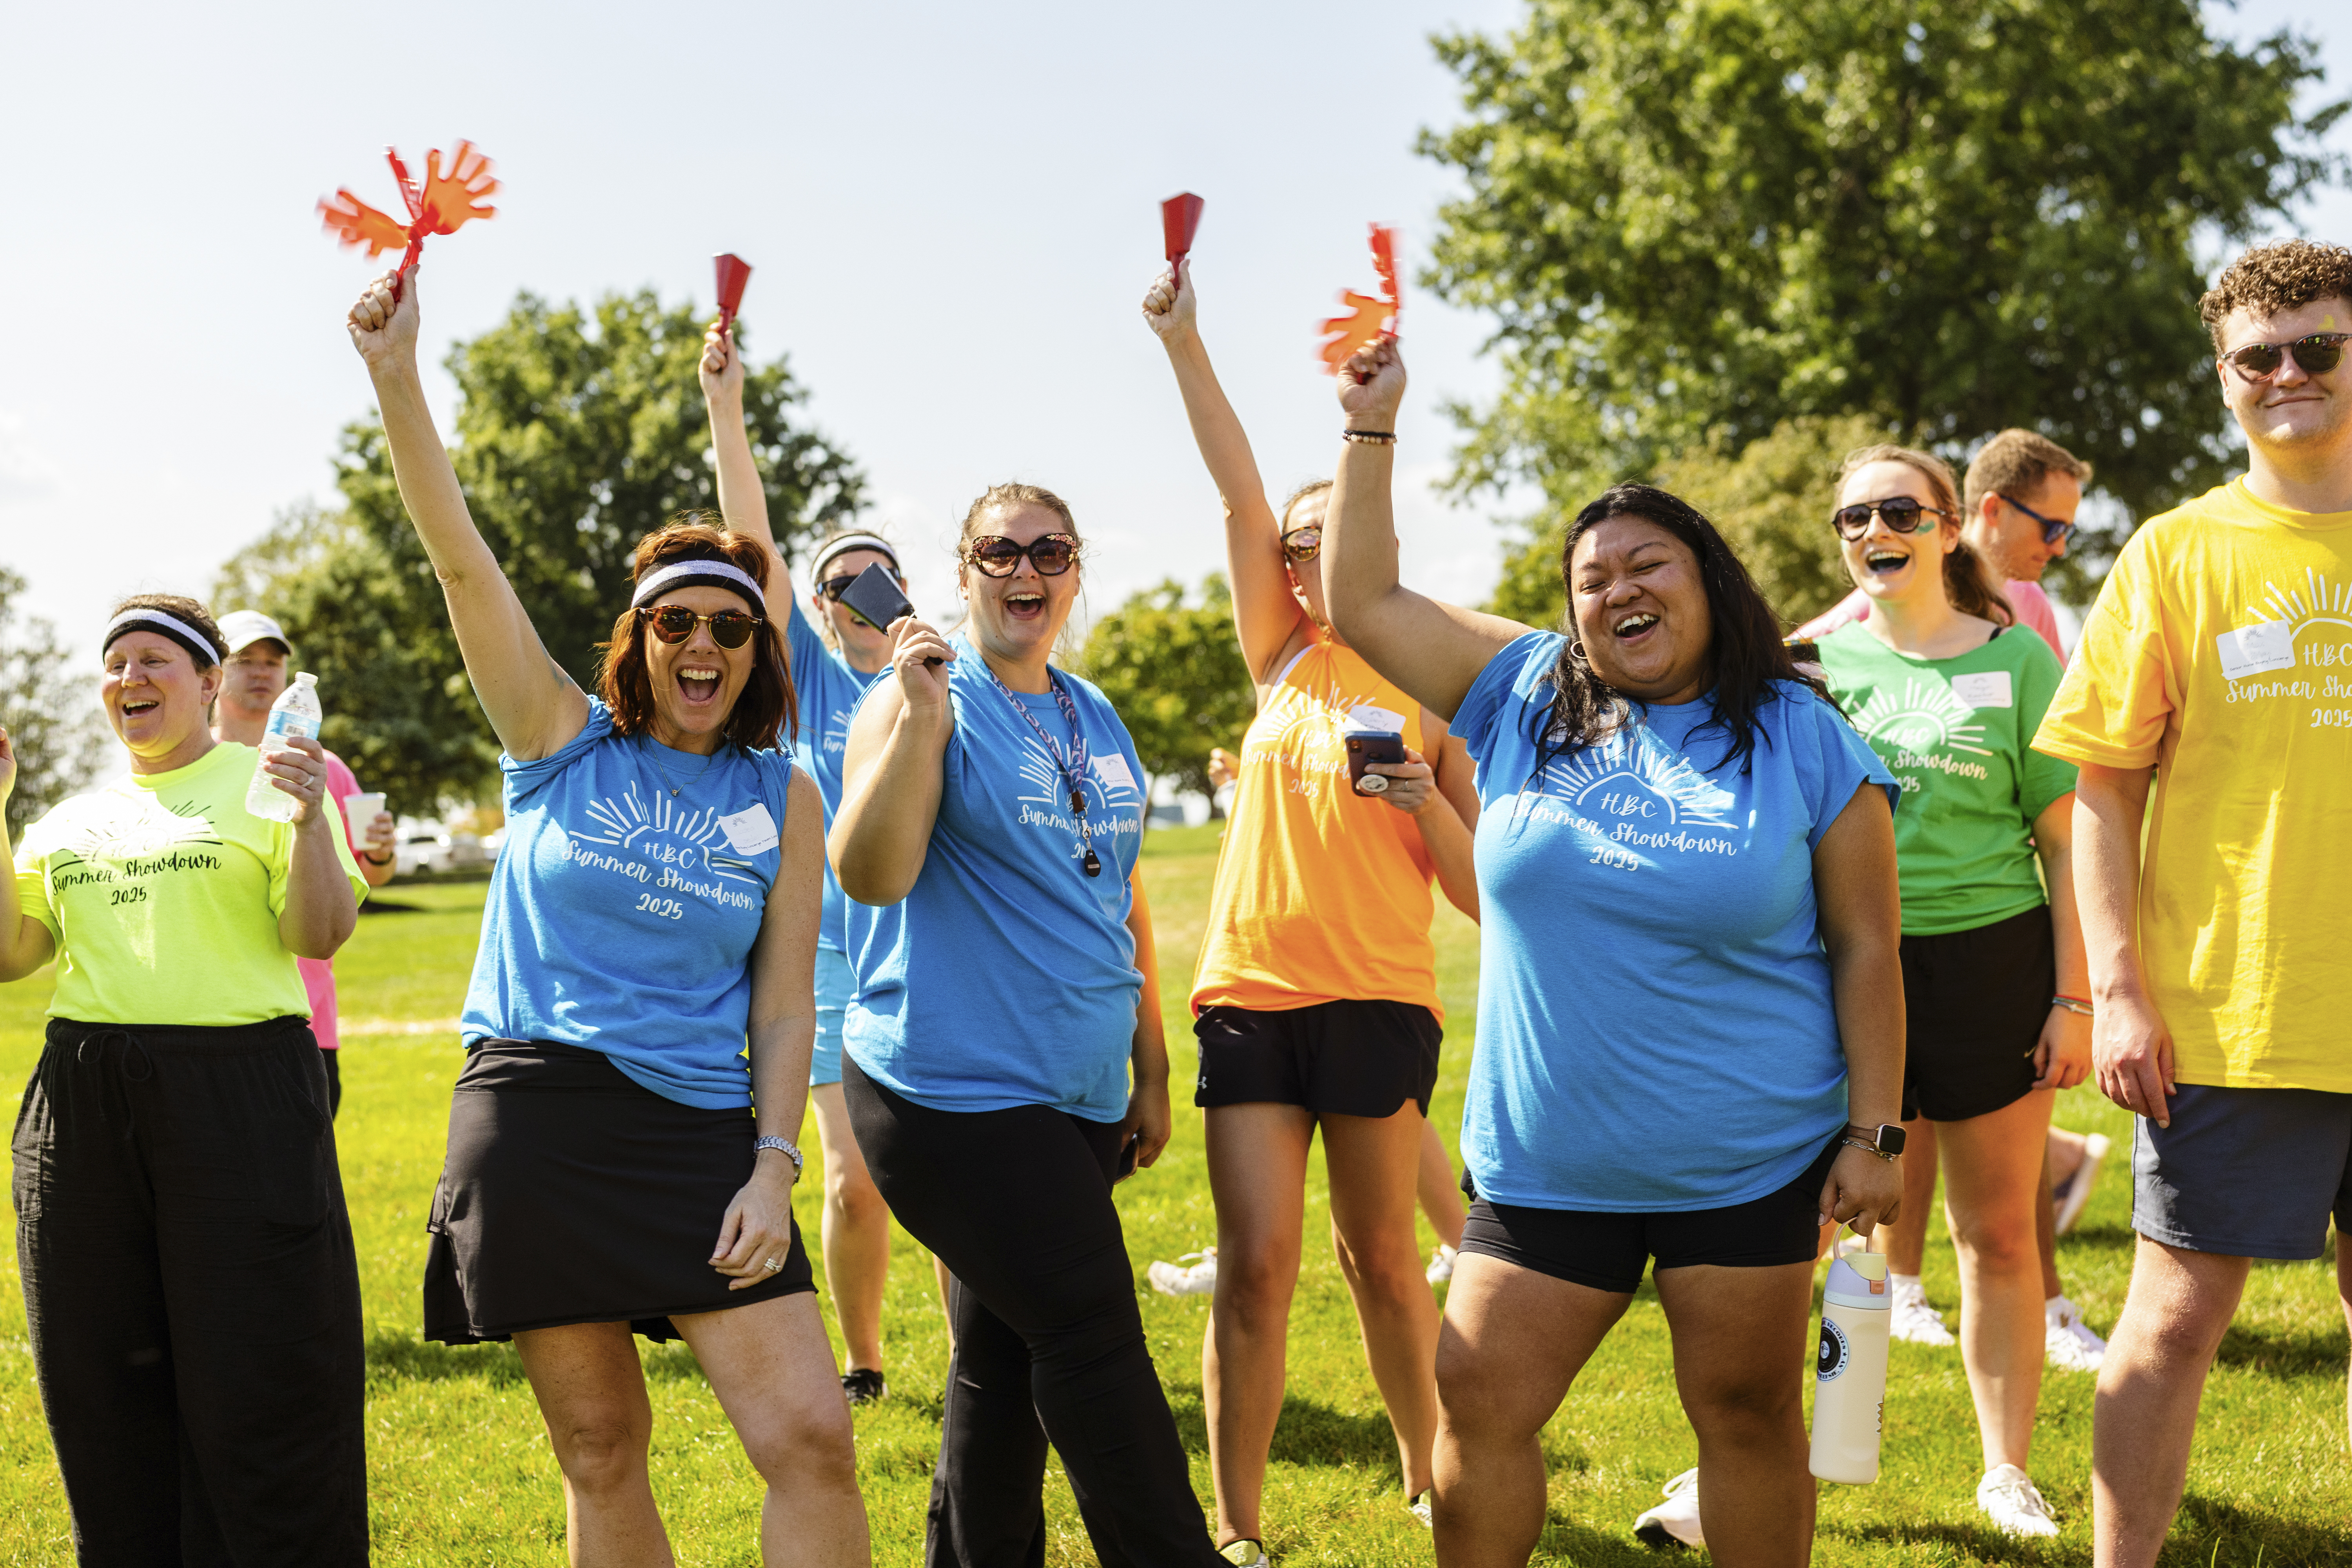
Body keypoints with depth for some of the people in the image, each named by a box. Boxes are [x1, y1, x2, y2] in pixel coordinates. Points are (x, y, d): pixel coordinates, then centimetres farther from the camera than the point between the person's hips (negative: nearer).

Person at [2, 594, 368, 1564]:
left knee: (258, 1380, -5)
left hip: (238, 1093, -5)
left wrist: (310, 822, -19)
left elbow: (320, 936, -3)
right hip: (84, 1109, 5)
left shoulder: (262, 783, 5)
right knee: (104, 1388, 7)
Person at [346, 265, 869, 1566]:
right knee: (602, 1456, 6)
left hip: (700, 1130, 1)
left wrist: (772, 1170, -6)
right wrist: (396, 378, -16)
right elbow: (459, 557, -6)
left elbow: (783, 1005, 6)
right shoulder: (563, 741, 5)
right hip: (535, 1119, 0)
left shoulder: (784, 801, 8)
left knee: (812, 1438, -9)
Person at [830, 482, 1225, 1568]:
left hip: (1076, 1100, 7)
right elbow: (869, 874, -19)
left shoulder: (1095, 720, 15)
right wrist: (919, 712, -26)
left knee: (1006, 1348, 13)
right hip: (955, 1092, -7)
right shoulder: (926, 701, -6)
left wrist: (1151, 1063, 21)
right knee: (1093, 1335, -10)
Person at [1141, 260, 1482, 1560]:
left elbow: (1479, 894, 5)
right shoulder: (1284, 661, 10)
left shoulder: (1434, 690, 6)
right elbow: (1239, 494, -1)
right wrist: (1185, 348, -10)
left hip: (1378, 997, -1)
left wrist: (1425, 798, -13)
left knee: (1380, 1255, 8)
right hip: (1251, 989, 1)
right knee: (1256, 1264, -4)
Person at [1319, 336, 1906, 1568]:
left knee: (1748, 1419, 8)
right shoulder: (1525, 699, 5)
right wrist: (1371, 429, 6)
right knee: (1476, 1412, 2)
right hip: (1546, 1168, 3)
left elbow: (1866, 946, -1)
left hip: (1748, 1167, -2)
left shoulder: (1803, 740, -1)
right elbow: (1363, 602, 9)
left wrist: (1875, 1134, -5)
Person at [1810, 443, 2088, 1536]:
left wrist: (2074, 998, -3)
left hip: (1992, 963, -1)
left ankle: (2006, 1470, 22)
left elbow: (2067, 841, 2)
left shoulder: (2016, 658, 3)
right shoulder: (1814, 664, 6)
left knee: (1999, 1234, 7)